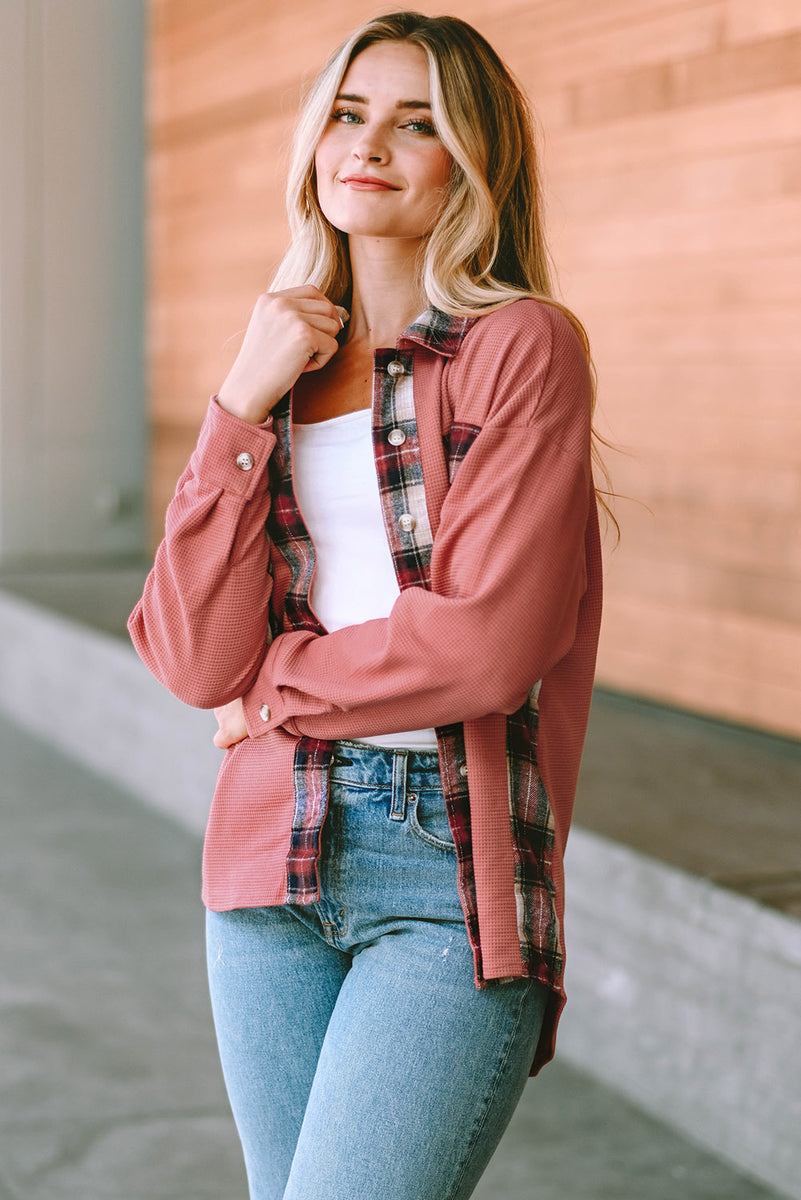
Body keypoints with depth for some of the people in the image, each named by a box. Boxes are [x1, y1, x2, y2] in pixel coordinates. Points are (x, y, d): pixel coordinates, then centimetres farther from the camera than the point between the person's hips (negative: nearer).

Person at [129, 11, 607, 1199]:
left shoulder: (522, 347, -4)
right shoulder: (283, 359, 11)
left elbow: (487, 642, -15)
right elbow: (196, 659, -1)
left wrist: (273, 690, -2)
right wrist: (244, 408, -7)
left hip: (456, 874, -5)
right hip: (275, 856, 6)